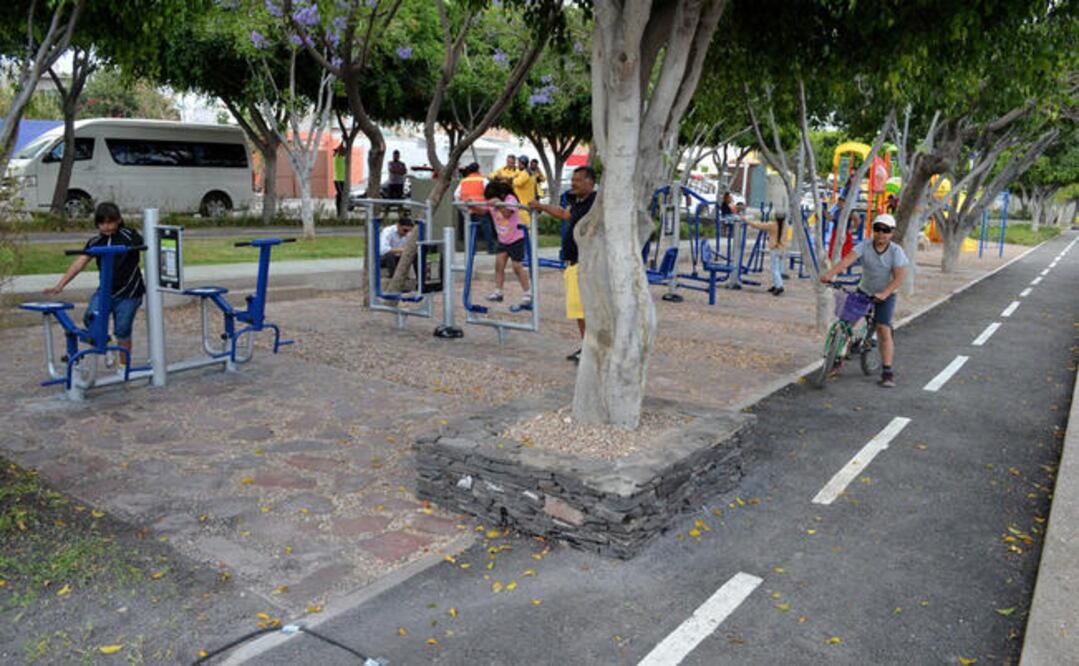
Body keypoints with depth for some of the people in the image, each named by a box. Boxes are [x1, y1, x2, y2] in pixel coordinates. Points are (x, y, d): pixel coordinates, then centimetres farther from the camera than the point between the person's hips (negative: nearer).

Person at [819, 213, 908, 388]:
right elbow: (848, 259, -30)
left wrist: (884, 294, -37)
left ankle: (887, 372, -8)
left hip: (885, 295, -3)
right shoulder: (865, 245, -13)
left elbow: (899, 277, -22)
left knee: (883, 330, -13)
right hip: (864, 291, 3)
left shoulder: (896, 251, -16)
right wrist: (830, 273, -47)